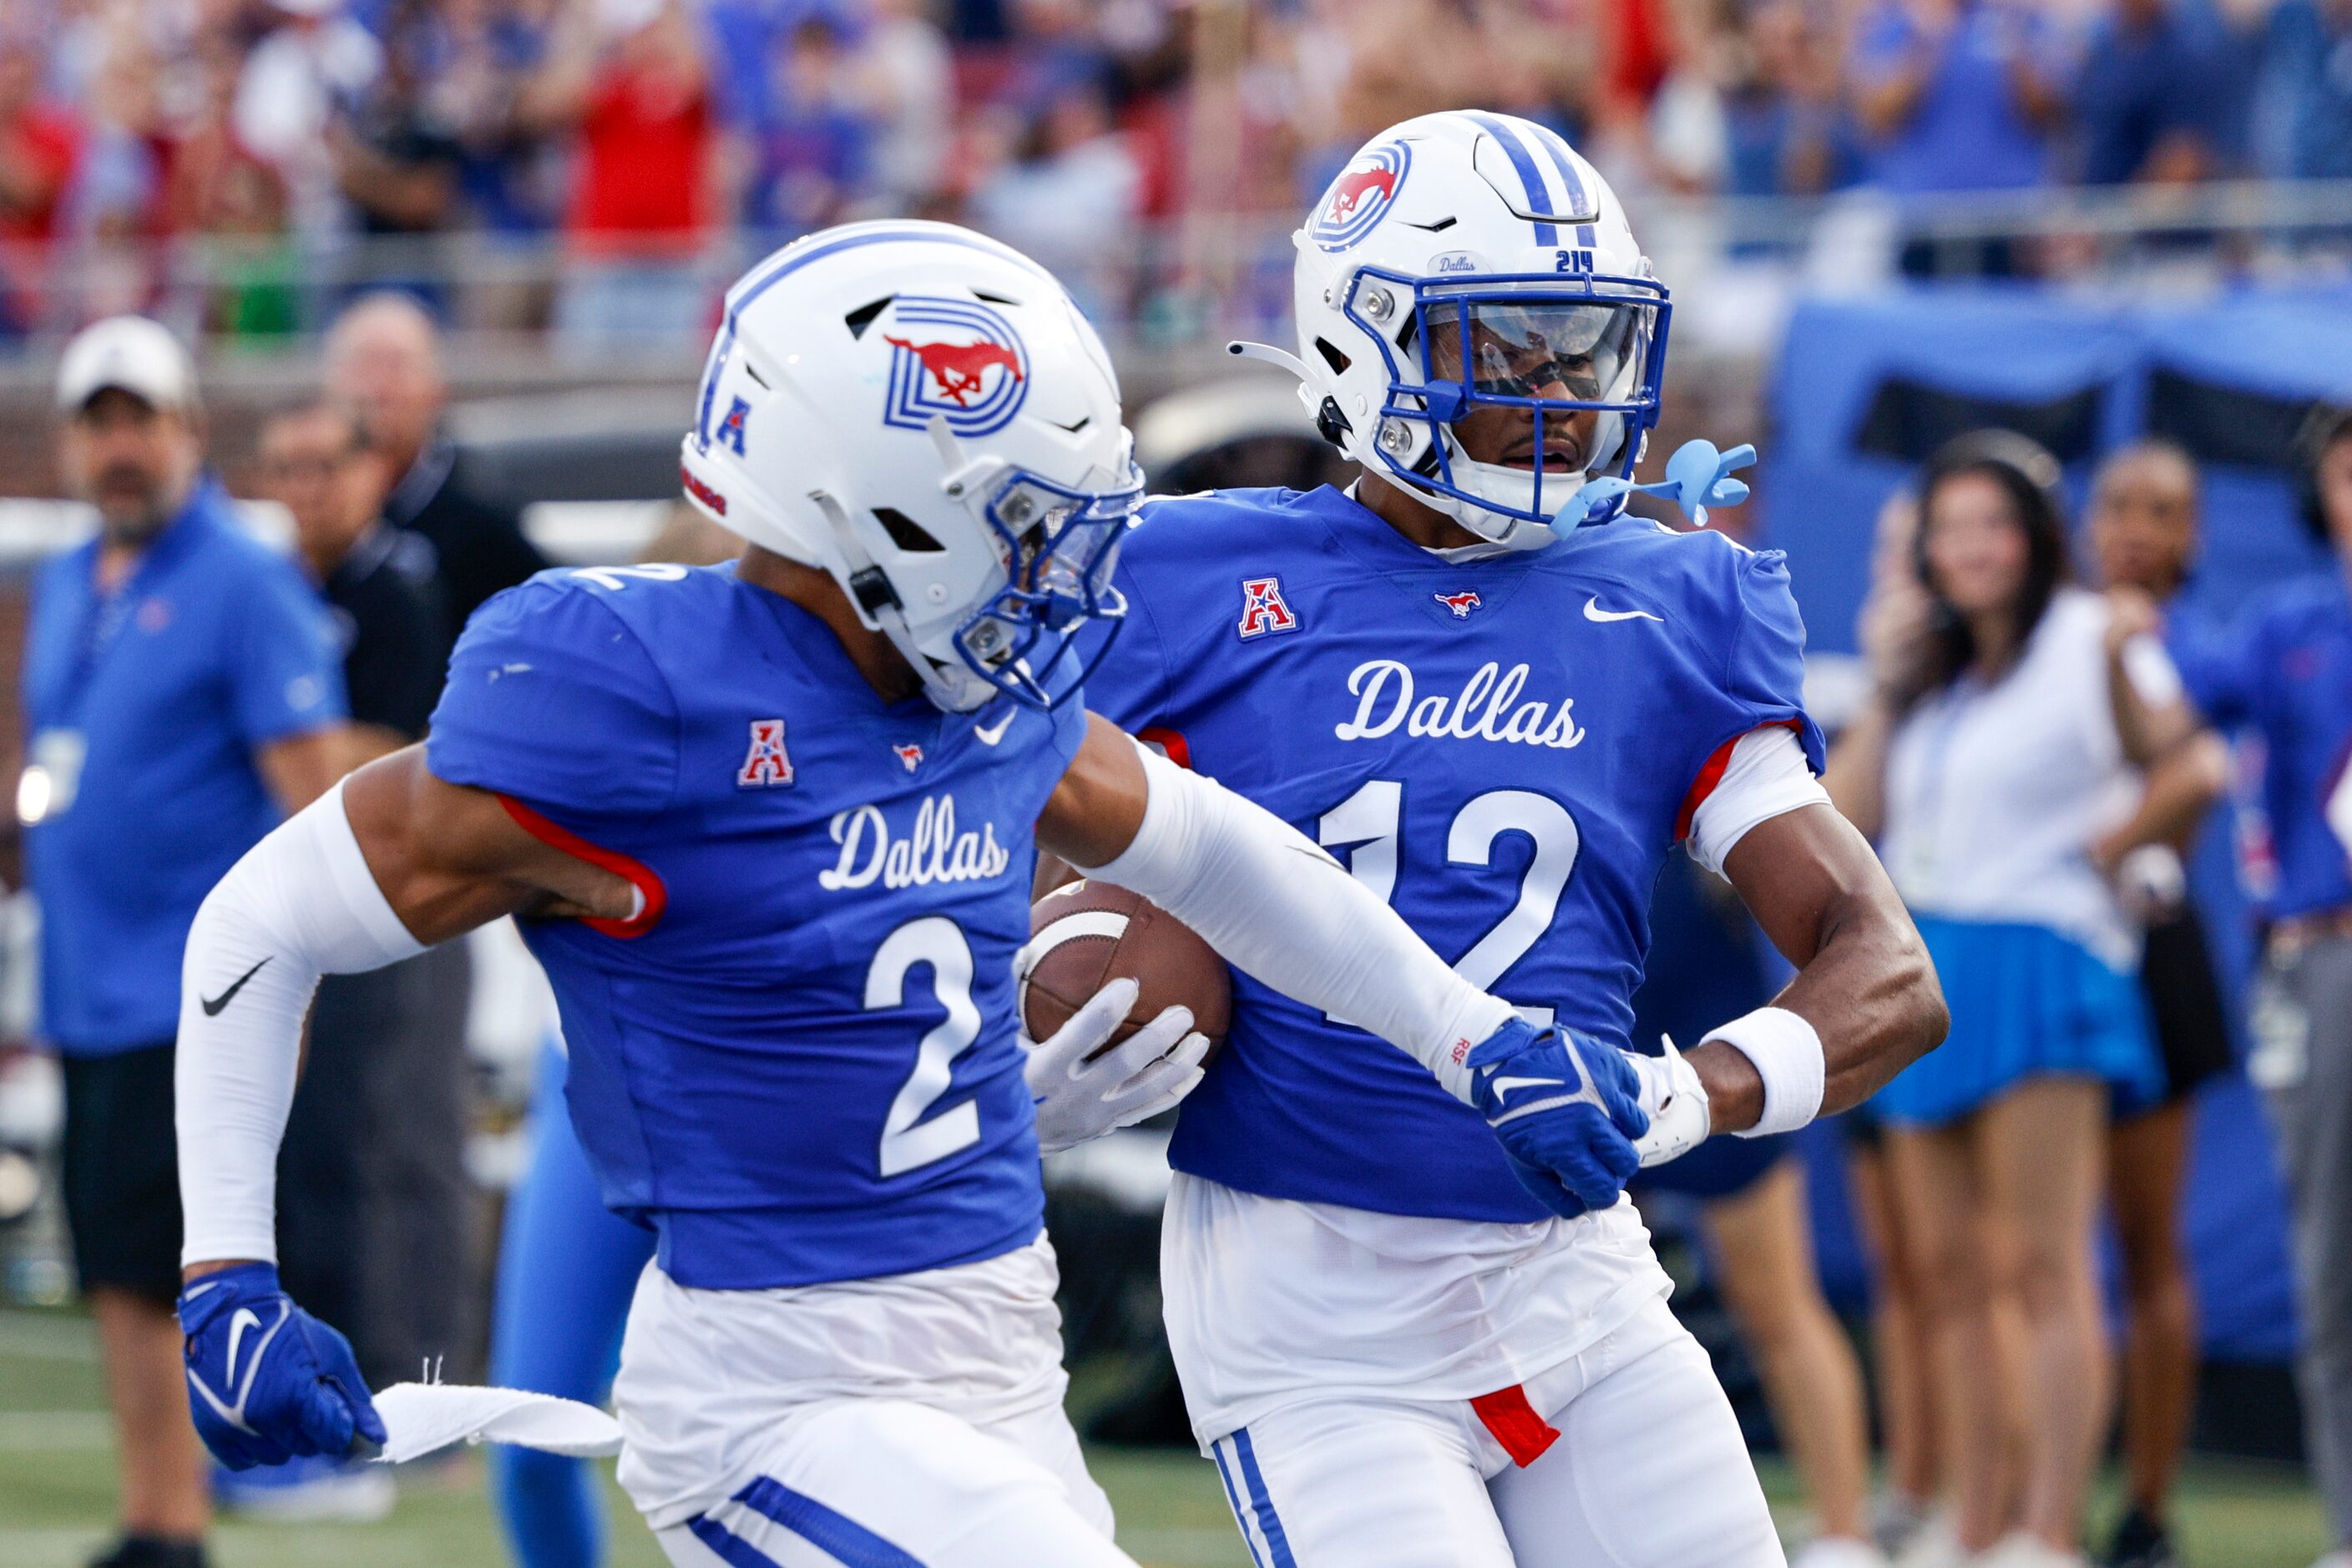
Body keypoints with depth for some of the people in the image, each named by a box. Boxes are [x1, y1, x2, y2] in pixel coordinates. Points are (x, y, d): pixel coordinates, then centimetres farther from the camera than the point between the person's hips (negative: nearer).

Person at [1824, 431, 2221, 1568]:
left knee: (2041, 1268, -12)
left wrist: (2100, 848, -5)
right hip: (1926, 977, 8)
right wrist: (1885, 697, 6)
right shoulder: (1932, 669, 18)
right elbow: (1846, 818, 13)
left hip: (2036, 958, -8)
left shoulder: (2092, 644, -3)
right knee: (1950, 1271, 8)